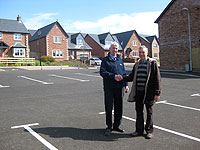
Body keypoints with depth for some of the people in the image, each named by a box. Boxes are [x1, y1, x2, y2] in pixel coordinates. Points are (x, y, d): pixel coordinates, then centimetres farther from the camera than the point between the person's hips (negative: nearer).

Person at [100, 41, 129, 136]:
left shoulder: (120, 60, 15)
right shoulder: (105, 60, 1)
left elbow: (124, 73, 17)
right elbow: (102, 72, -10)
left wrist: (126, 85, 10)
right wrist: (113, 76, -21)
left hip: (120, 87, 4)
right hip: (109, 88, -4)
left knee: (119, 108, 10)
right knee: (109, 108, 2)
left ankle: (116, 126, 23)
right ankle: (109, 127, 15)